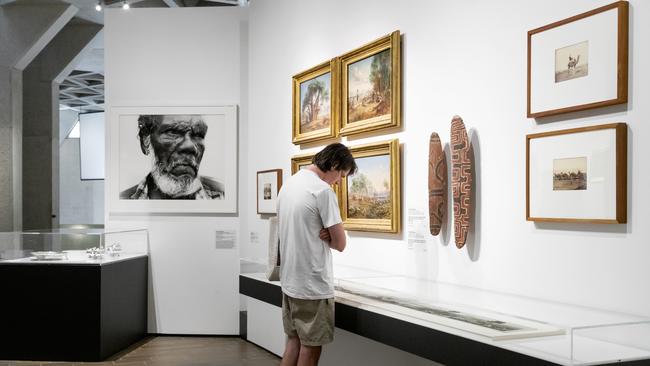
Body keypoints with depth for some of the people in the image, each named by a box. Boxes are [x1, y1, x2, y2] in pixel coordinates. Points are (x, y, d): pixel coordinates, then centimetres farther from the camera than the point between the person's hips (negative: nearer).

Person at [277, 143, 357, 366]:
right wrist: (326, 237, 4)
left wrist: (321, 235, 1)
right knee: (311, 345, 3)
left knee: (294, 339, 17)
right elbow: (340, 244, -15)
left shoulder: (289, 184, 10)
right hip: (313, 284, -8)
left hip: (289, 281, 8)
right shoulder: (322, 190, -17)